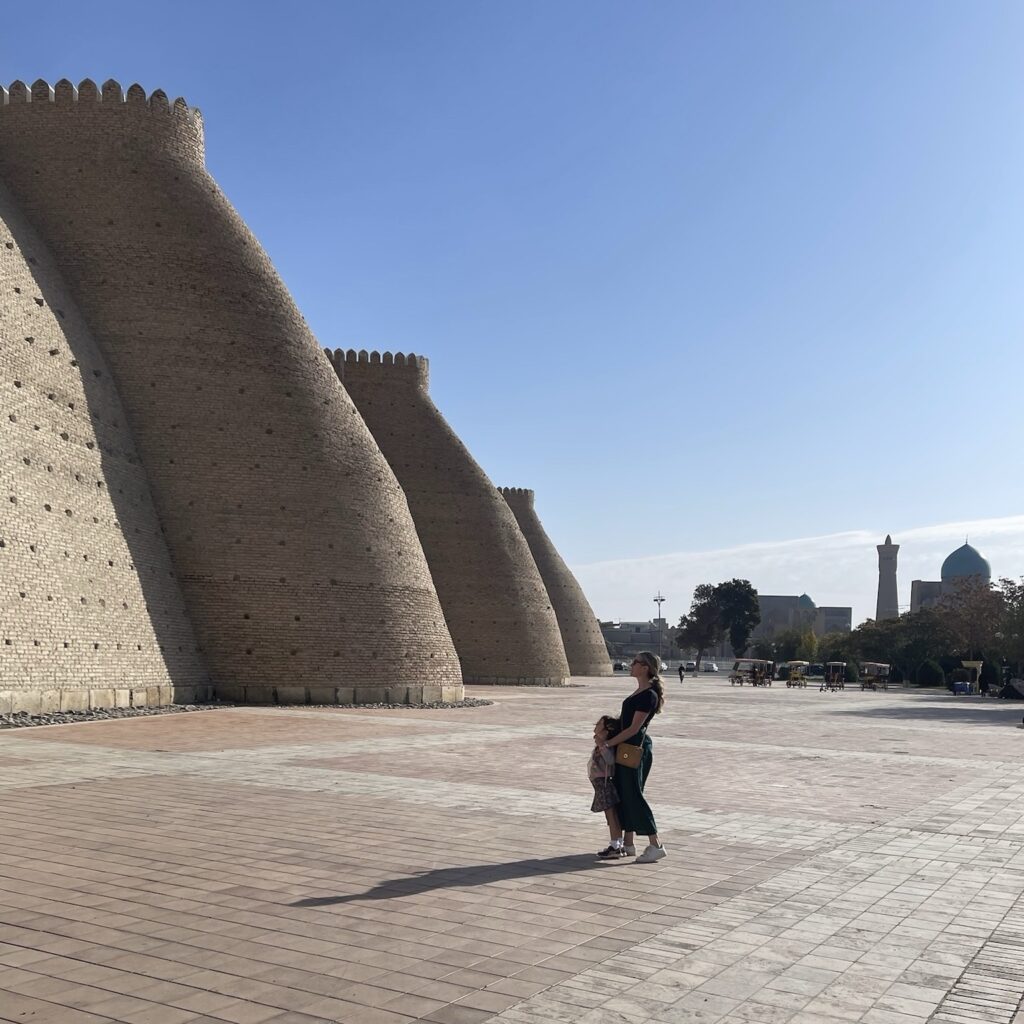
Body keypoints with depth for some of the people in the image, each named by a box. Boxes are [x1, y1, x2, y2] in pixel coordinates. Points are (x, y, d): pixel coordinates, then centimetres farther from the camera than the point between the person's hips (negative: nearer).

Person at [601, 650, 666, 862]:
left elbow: (634, 728, -20)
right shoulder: (640, 692, 12)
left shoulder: (648, 695, -18)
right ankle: (628, 845, 21)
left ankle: (655, 846, -1)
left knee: (634, 796, -6)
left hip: (637, 749, -10)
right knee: (624, 795, 13)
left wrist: (608, 743, -16)